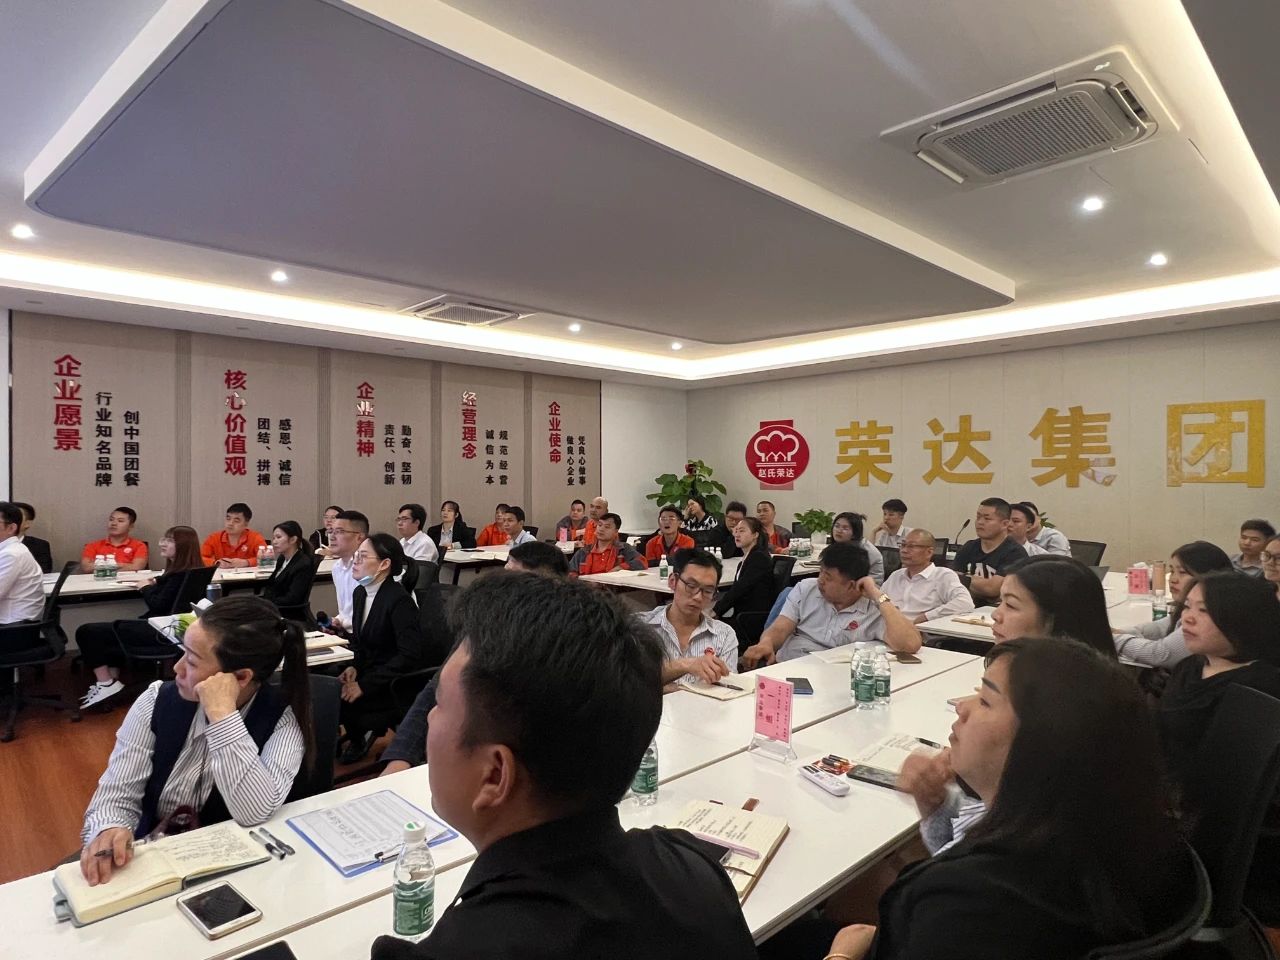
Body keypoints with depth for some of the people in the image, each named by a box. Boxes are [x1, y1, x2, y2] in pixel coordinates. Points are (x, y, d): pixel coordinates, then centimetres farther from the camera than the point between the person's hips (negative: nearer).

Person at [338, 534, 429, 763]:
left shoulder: (399, 601, -22)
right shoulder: (360, 592, 3)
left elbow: (410, 655, -26)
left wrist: (365, 685, -25)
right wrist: (354, 667, -6)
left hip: (398, 685, -7)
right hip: (369, 672, 7)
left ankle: (361, 735, 11)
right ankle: (360, 730, 14)